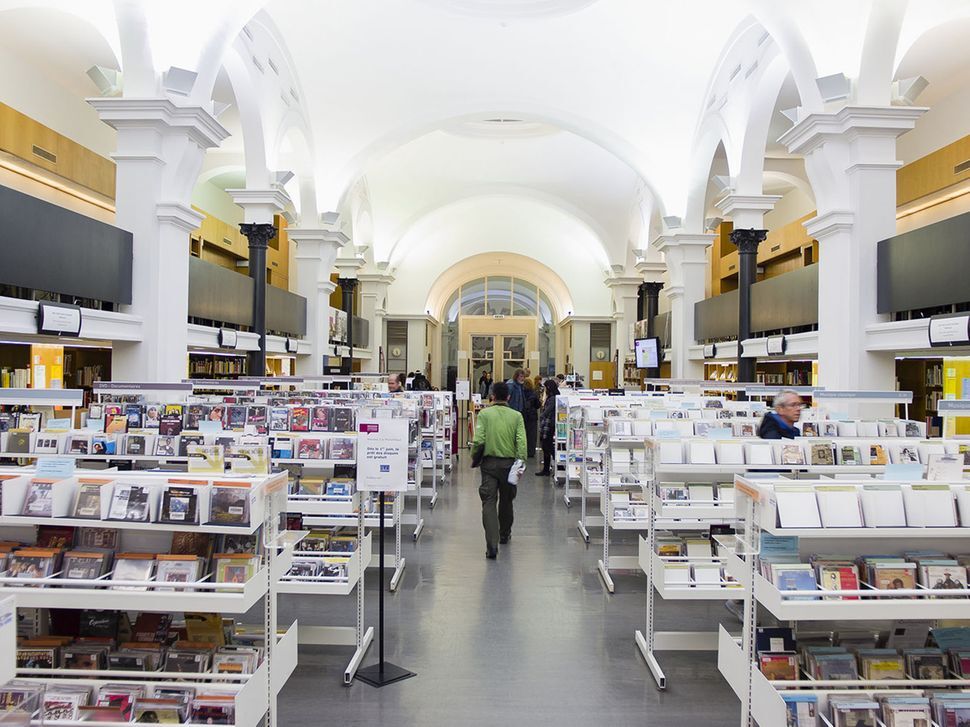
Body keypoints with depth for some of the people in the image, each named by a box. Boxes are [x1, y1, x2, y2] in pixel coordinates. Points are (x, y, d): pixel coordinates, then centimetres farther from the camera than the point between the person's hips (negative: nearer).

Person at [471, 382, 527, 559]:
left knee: (489, 502, -3)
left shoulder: (484, 414, -4)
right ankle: (504, 535, 40)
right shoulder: (516, 416, -1)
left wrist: (474, 458, 4)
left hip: (489, 463, -2)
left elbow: (478, 440, -12)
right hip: (509, 463, 2)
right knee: (506, 500, 20)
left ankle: (492, 545, -15)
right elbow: (521, 442, -11)